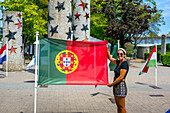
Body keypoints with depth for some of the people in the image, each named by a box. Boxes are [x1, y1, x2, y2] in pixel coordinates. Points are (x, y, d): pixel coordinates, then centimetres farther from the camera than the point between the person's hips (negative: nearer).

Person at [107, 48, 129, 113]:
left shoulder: (124, 64, -15)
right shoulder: (118, 62, 10)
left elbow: (121, 77, -19)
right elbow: (110, 58, 24)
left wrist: (112, 84, -11)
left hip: (121, 86, -9)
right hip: (116, 86, 9)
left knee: (121, 107, -2)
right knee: (118, 106, 15)